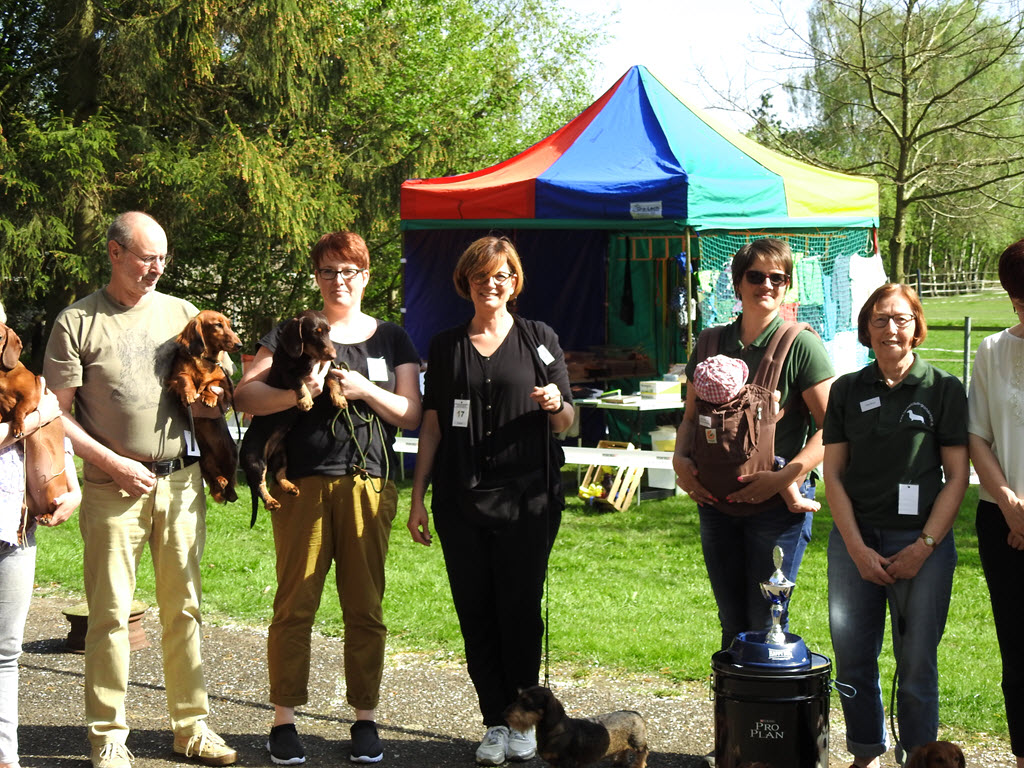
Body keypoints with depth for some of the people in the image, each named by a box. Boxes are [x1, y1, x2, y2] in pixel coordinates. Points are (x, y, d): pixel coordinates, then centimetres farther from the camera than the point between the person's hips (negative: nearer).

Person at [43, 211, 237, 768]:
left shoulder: (182, 314, 9)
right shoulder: (77, 322, -1)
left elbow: (209, 404, 15)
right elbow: (58, 414, -2)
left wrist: (208, 395, -8)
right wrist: (114, 463, -10)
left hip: (180, 480, 3)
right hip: (113, 486, -3)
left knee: (183, 607, 8)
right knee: (110, 614, 0)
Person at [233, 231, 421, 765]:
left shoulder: (391, 339, 15)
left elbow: (410, 415, 9)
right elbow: (246, 394, -2)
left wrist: (365, 390, -8)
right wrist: (296, 393, -20)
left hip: (368, 484, 2)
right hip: (303, 483, -1)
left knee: (365, 606, 3)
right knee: (295, 604, -3)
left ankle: (365, 718, 12)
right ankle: (284, 719, 6)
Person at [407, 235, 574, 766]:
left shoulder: (539, 340, 7)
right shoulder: (446, 347, 11)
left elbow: (566, 423, 9)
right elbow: (432, 425, 12)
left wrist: (555, 404, -14)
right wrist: (417, 497, 8)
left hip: (526, 498, -2)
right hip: (460, 502, 2)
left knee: (521, 608, 0)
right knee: (475, 612, 3)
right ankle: (496, 722, 12)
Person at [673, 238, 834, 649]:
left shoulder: (801, 344, -6)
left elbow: (830, 428, -10)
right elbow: (691, 416, 17)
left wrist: (785, 476, -20)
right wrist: (680, 458, -2)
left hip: (779, 503, -5)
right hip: (716, 500, 5)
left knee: (766, 623, -2)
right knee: (732, 622, 13)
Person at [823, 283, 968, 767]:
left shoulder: (944, 390, 1)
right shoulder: (847, 391, 7)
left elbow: (957, 476, 0)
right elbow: (833, 474, 6)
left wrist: (924, 547, -8)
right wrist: (857, 548, -4)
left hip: (922, 541, -2)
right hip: (855, 540, 2)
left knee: (917, 665, 0)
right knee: (852, 659, 5)